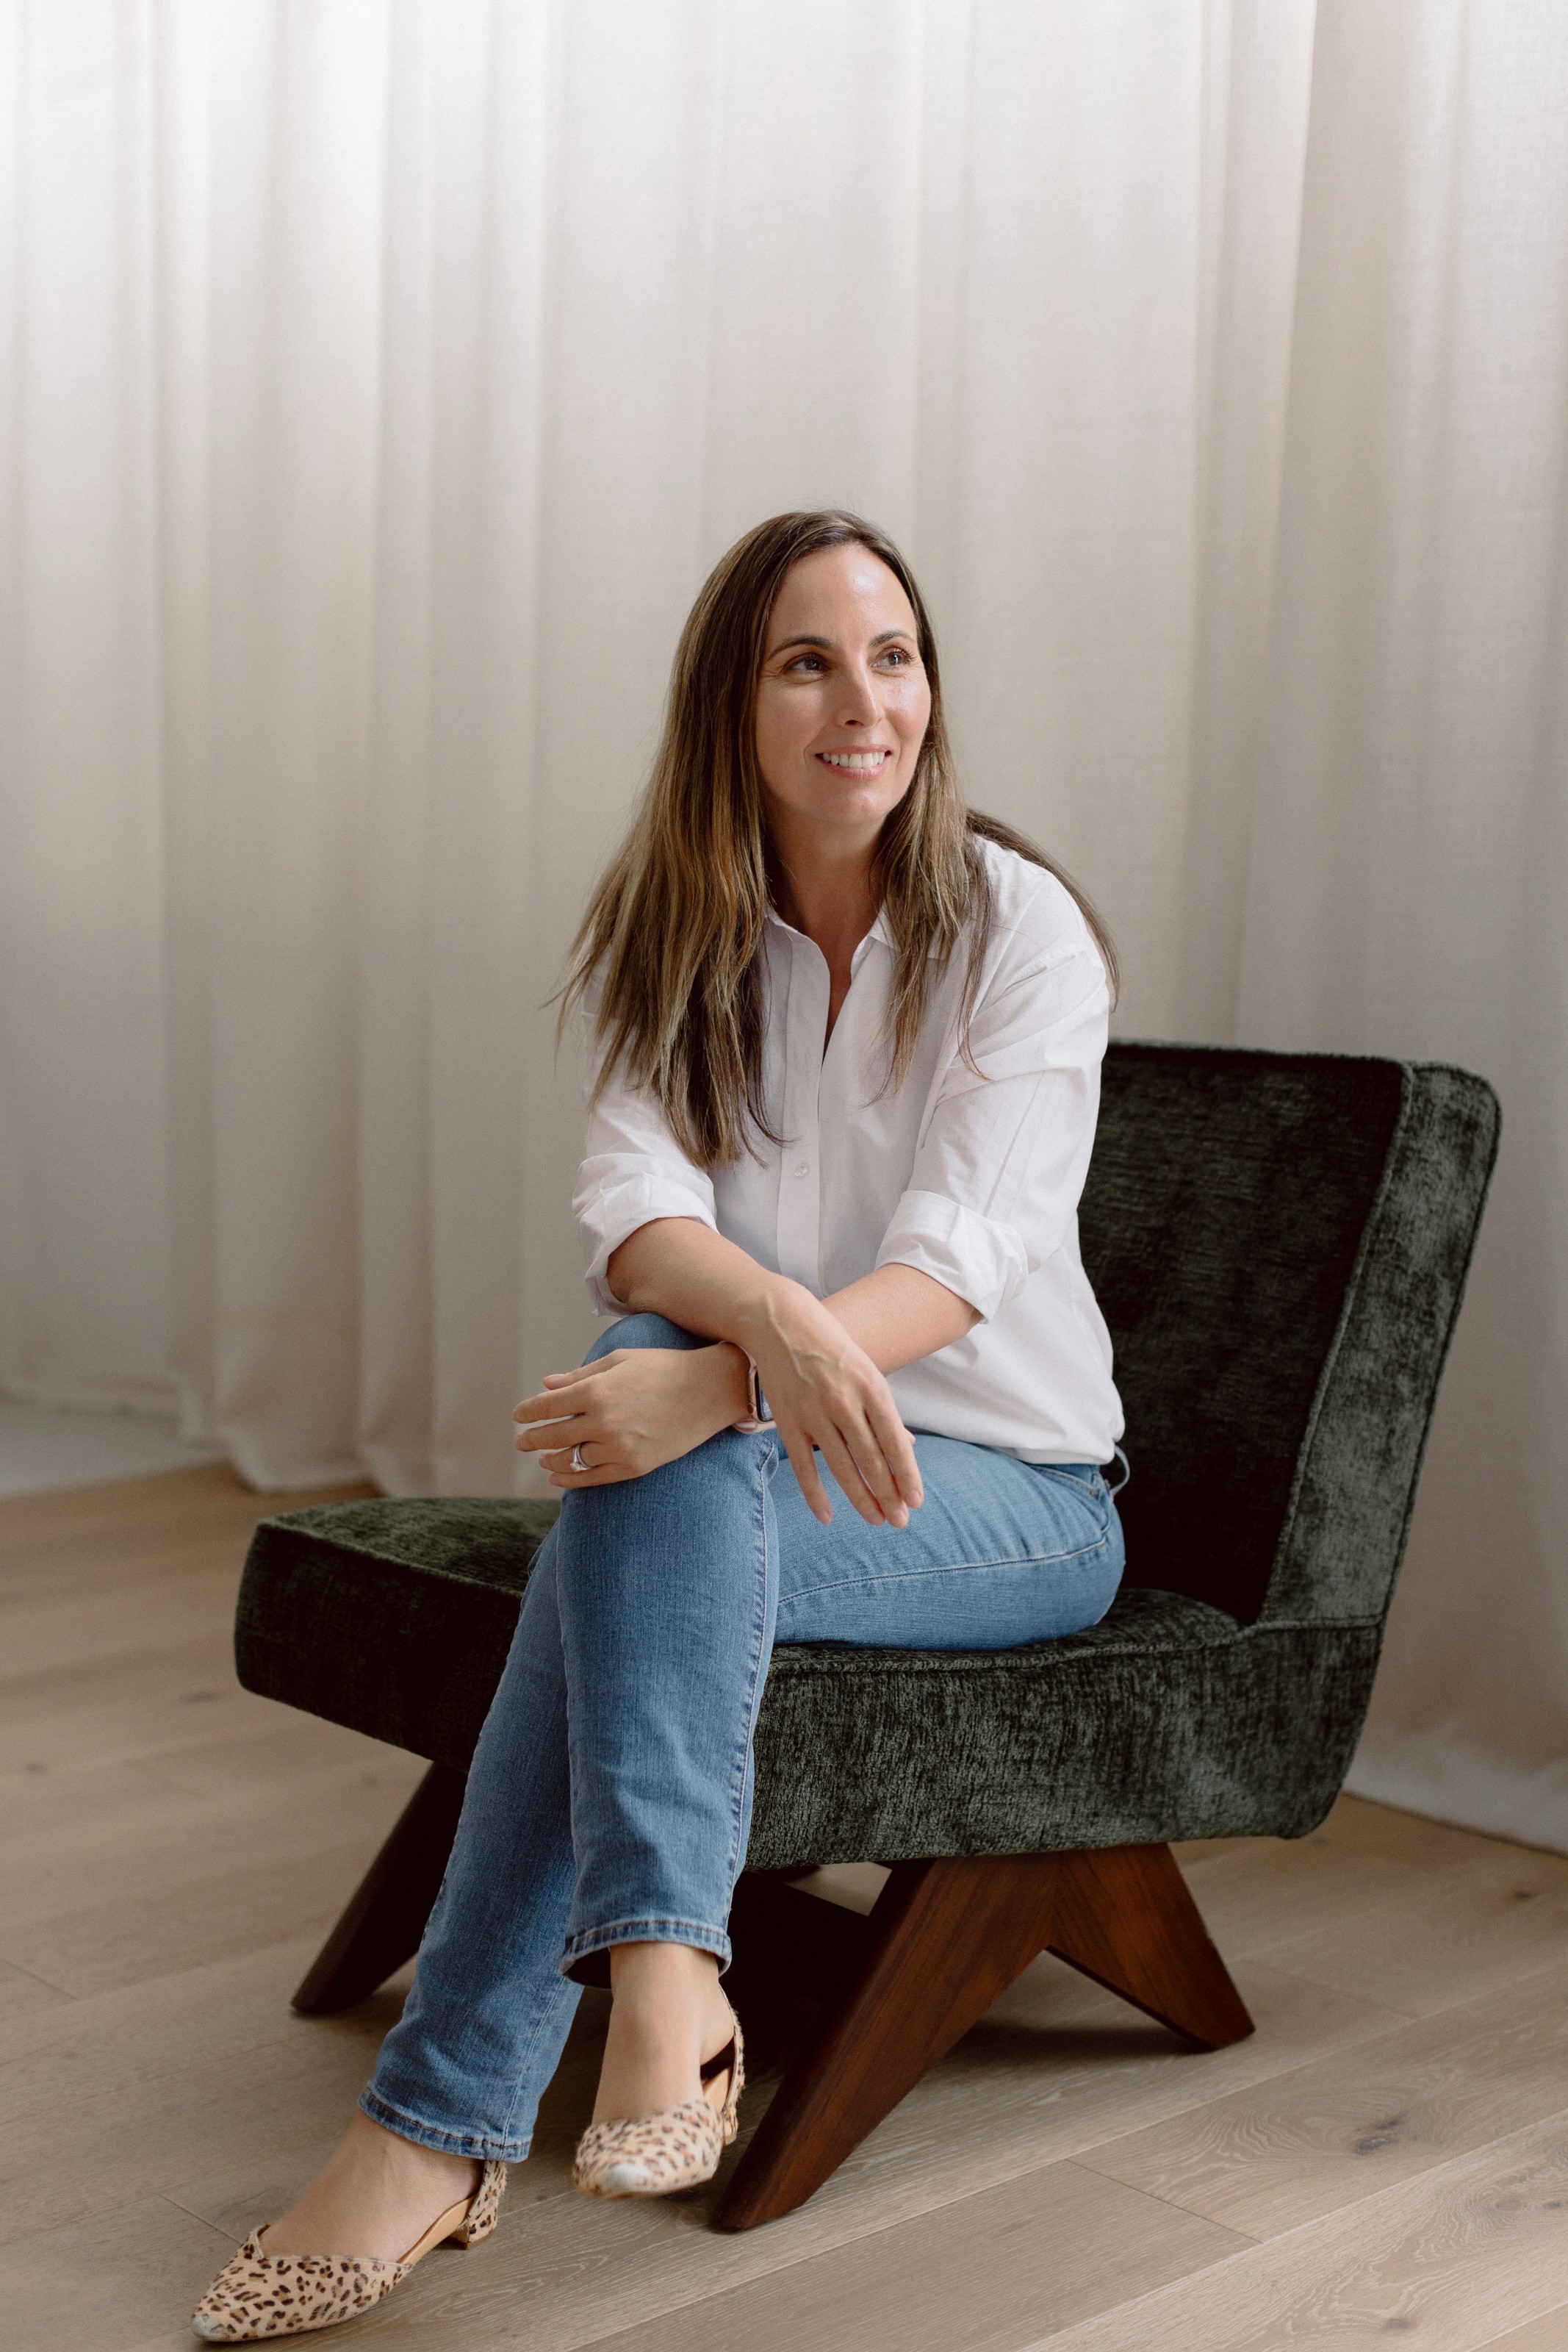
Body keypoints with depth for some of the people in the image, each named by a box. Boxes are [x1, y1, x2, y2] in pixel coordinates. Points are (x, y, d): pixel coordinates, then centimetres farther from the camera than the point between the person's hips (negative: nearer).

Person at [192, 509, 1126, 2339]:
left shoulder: (1017, 930, -8)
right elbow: (635, 1208, -14)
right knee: (647, 1397, -32)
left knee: (668, 1453, -32)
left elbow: (960, 1258, -20)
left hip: (1013, 1500, -3)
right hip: (736, 1485, 4)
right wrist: (769, 1313, -38)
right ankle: (667, 1975, -38)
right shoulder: (671, 943, 3)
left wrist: (717, 1381, -38)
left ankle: (440, 2122, -33)